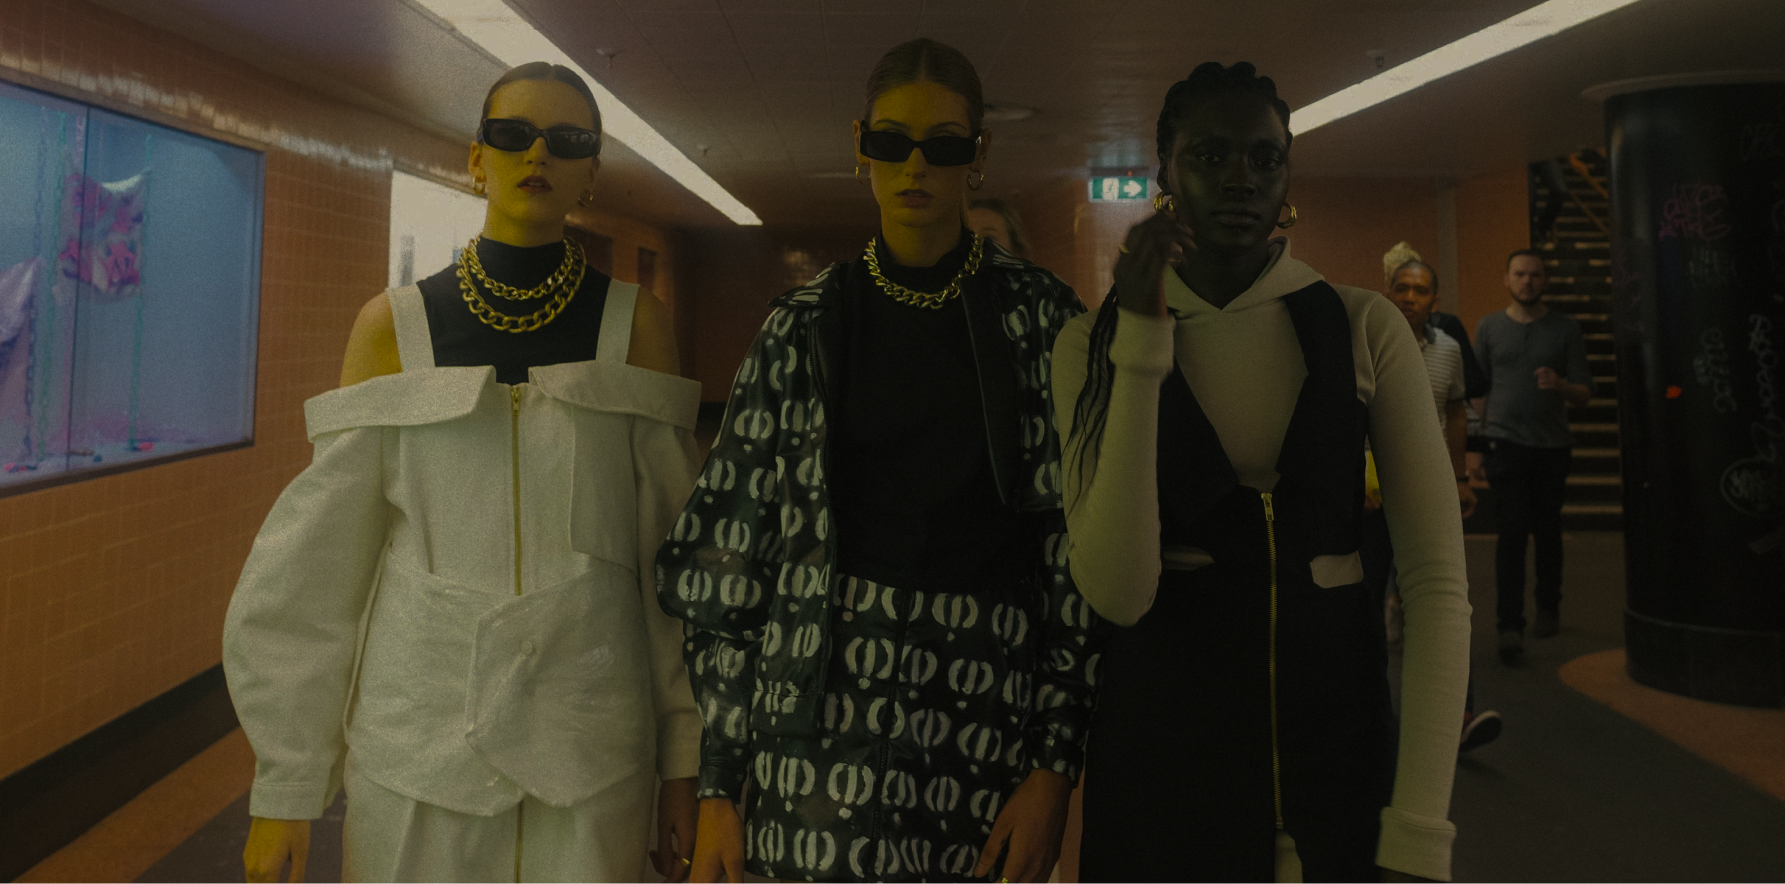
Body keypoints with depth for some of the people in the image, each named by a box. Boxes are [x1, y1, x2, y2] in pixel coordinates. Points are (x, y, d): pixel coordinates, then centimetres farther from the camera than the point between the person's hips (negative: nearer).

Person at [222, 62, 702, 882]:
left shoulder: (635, 324, -1)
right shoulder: (393, 325, 0)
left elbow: (672, 551, 0)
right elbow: (322, 554, 1)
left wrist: (684, 759, -1)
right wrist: (285, 782, 2)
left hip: (590, 744, 0)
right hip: (419, 735, 1)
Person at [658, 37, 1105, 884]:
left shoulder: (1041, 316, 3)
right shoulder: (803, 325, 5)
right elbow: (733, 554, 3)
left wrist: (1055, 763, -5)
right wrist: (717, 783, 1)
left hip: (988, 712, 0)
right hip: (823, 718, 0)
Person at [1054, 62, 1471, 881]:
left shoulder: (1364, 327, -4)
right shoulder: (1094, 341, -6)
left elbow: (1436, 577, -8)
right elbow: (1117, 592, -17)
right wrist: (1143, 340, -21)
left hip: (1338, 703, 1)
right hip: (1163, 719, 0)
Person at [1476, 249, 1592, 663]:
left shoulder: (1566, 329, 5)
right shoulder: (1489, 327, 7)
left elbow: (1585, 393, 4)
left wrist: (1560, 385, -18)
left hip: (1552, 445, 1)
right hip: (1506, 442, -1)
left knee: (1548, 531, 10)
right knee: (1512, 531, -10)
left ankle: (1548, 608, 29)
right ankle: (1510, 625, -10)